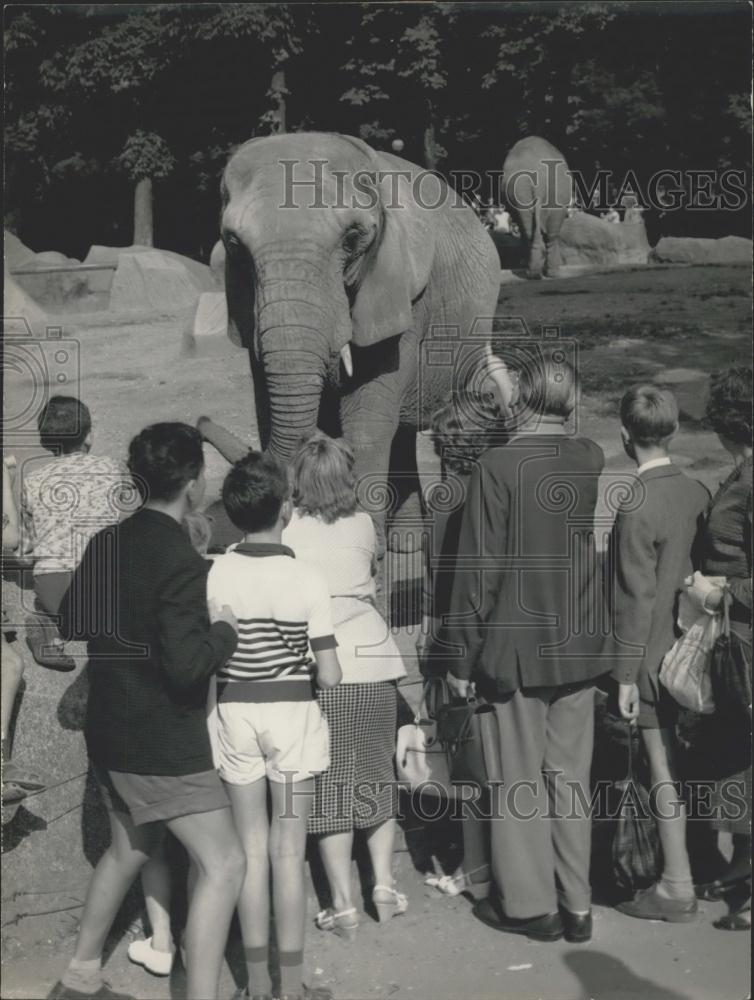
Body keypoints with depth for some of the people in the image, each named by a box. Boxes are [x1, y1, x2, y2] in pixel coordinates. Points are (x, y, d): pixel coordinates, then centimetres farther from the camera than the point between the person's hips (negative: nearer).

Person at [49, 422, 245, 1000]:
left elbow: (71, 622, 17)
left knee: (128, 848, 26)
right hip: (163, 741, -9)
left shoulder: (107, 544, 4)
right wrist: (226, 630, -10)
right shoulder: (181, 561, -21)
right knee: (223, 863, -2)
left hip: (111, 732, 9)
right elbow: (187, 664, -27)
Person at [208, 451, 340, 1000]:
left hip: (236, 712, 2)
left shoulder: (216, 574, -7)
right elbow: (329, 675, -12)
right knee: (288, 851, 5)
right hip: (294, 713, -2)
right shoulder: (307, 579, -12)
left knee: (251, 848, 11)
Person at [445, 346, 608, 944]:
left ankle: (530, 904, 16)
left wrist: (463, 658, -5)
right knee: (570, 776, 11)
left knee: (520, 776, 7)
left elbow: (479, 571, -14)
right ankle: (576, 905, 18)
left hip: (515, 649, -4)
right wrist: (503, 374, 29)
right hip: (578, 648, 4)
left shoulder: (497, 468, -15)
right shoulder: (591, 460, -1)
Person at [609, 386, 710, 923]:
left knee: (665, 769, 0)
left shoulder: (637, 506, -18)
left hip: (657, 656, -7)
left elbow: (636, 596, -17)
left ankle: (677, 888, 7)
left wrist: (626, 672, -11)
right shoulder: (698, 492, 1)